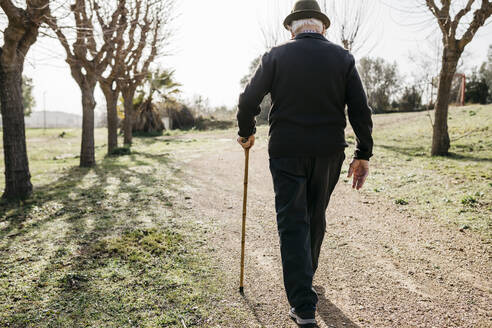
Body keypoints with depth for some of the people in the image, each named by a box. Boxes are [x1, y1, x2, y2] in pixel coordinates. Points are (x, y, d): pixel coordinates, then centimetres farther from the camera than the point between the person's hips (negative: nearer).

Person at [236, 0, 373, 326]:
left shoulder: (276, 56, -1)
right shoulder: (343, 58, 4)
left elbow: (249, 100, 0)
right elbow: (360, 110, -1)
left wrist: (246, 133, 17)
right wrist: (363, 155, 4)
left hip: (286, 153, -2)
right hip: (329, 153, 3)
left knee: (293, 223, 2)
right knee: (316, 217, 20)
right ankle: (306, 278, 41)